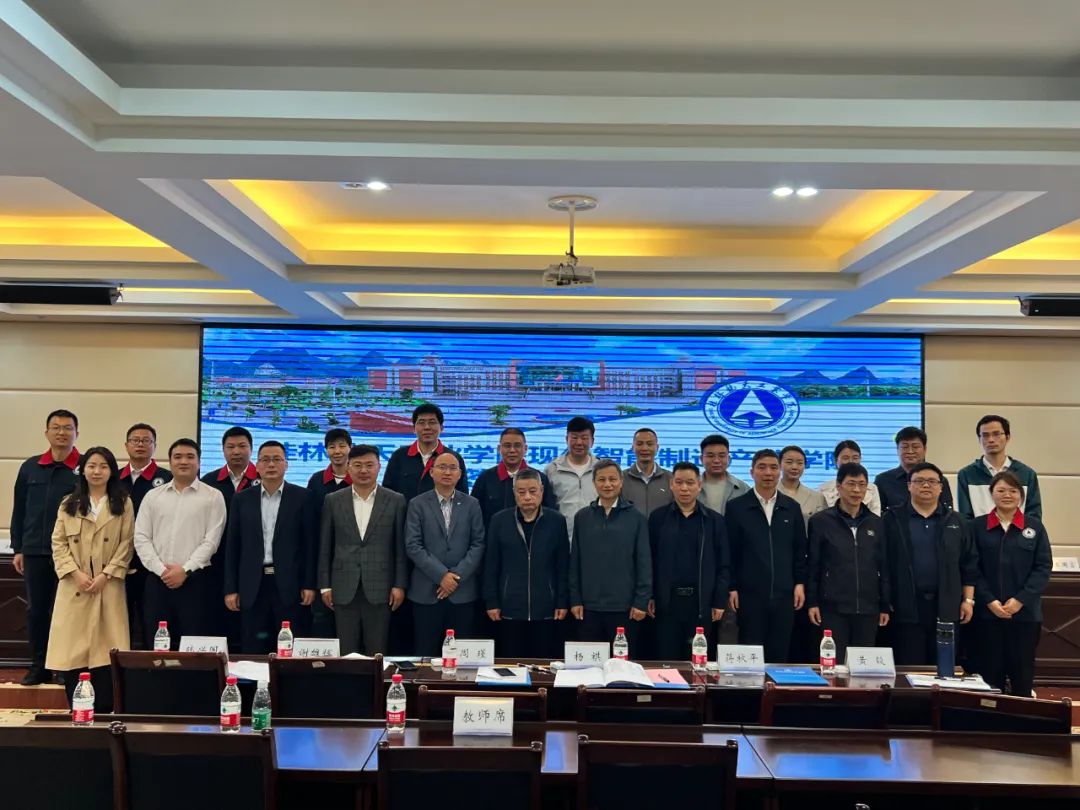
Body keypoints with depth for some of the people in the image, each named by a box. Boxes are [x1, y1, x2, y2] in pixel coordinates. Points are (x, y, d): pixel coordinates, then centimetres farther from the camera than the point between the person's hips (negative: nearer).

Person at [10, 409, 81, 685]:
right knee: (36, 608, 9)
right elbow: (18, 510, 11)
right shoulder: (30, 467, 8)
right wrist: (17, 549, 8)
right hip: (35, 551, 3)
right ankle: (39, 666, 19)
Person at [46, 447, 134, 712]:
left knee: (105, 649, -4)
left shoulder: (123, 504, 6)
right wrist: (75, 573, -9)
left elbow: (127, 545, 0)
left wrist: (106, 575, -11)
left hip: (109, 587, -2)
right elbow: (58, 543, 5)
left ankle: (103, 711, 3)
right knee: (72, 651, 0)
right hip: (74, 586, 2)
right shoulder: (69, 504, 12)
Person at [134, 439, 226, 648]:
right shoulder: (153, 496, 11)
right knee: (155, 646, 6)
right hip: (157, 580, 3)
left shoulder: (213, 496, 1)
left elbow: (211, 540, -5)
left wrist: (185, 570, -12)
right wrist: (161, 569, -7)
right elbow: (141, 539, 5)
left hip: (195, 580, -3)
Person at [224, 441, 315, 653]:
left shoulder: (302, 497, 1)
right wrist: (231, 588, 3)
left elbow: (310, 543, -1)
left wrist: (309, 585, -6)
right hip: (253, 587, 2)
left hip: (290, 586, -2)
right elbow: (232, 546, 8)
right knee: (253, 653, 6)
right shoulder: (242, 499, 8)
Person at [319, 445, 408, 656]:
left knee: (377, 653, 3)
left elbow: (400, 547, 2)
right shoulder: (333, 501, 6)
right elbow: (325, 547, 7)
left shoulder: (395, 501, 2)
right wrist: (324, 586, 3)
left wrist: (399, 585, -2)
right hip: (344, 589, 1)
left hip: (380, 589, -1)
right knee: (345, 653, 5)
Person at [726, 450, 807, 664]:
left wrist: (800, 583, 5)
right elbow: (729, 551, 0)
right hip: (749, 594, -2)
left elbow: (800, 550, 12)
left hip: (784, 594, 3)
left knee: (779, 655, 5)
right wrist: (731, 588, -4)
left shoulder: (792, 507, 9)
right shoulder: (736, 507, 1)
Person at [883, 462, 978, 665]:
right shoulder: (892, 520, 2)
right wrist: (884, 602, -4)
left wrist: (968, 600, 5)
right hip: (907, 607, -2)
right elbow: (883, 562, 0)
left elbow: (969, 564, 11)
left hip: (946, 607, 3)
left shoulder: (956, 522, 11)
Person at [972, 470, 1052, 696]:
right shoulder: (978, 526, 2)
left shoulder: (1035, 527, 5)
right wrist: (990, 601, -12)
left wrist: (1020, 600, -11)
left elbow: (1043, 567, 0)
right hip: (987, 612, -1)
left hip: (1026, 612, 1)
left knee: (1022, 674, 6)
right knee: (990, 673, 4)